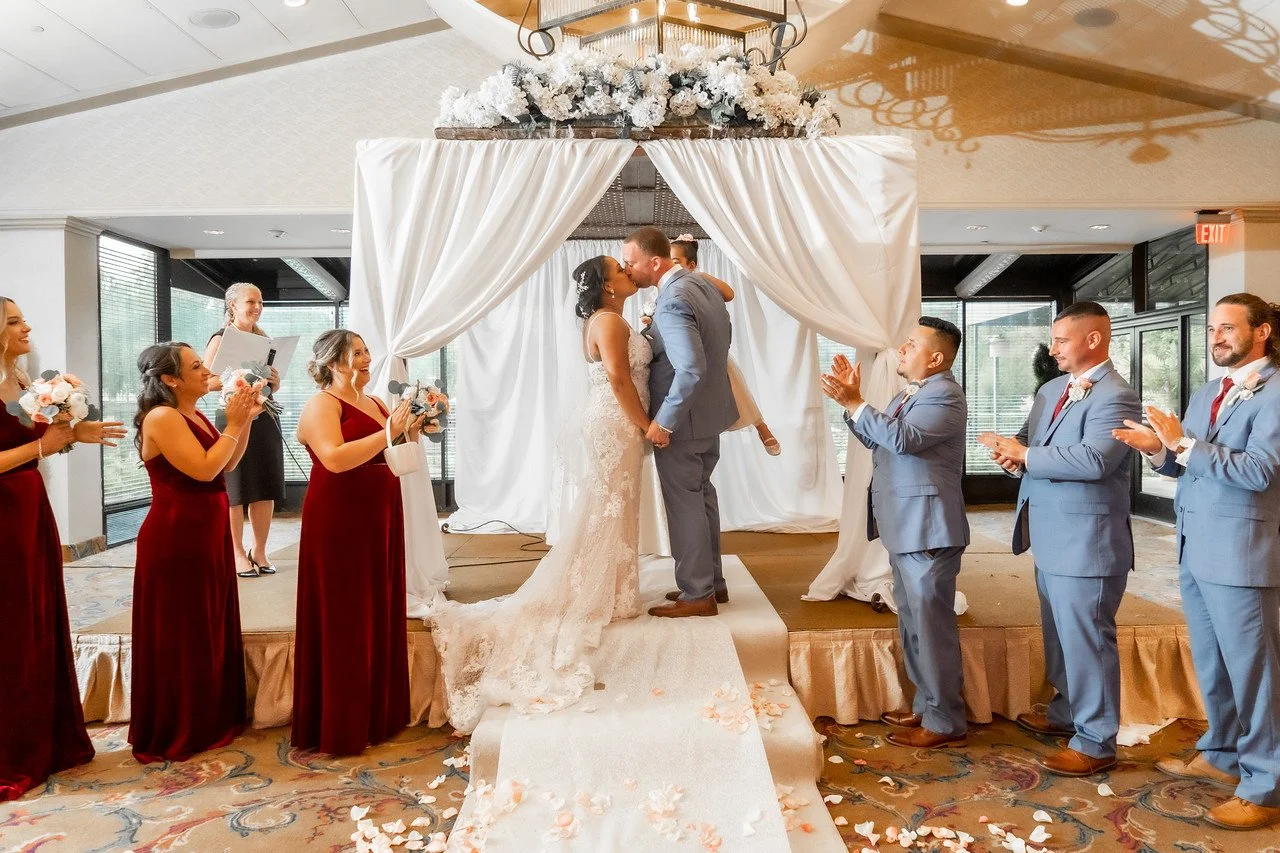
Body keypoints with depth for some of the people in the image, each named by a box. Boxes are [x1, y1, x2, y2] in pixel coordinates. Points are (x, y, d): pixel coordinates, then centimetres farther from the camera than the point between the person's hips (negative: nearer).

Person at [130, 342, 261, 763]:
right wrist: (233, 424, -16)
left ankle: (208, 722, 28)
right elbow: (205, 469, -24)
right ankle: (176, 733, 14)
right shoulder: (162, 418, -16)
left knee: (209, 630, 15)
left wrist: (245, 420, 3)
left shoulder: (194, 416, 11)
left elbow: (227, 465, 13)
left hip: (205, 535, 9)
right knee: (181, 638, 1)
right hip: (177, 540, -9)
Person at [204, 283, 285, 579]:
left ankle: (259, 551, 16)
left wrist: (274, 379, 1)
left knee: (266, 489, 5)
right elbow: (206, 382, -12)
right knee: (235, 489, 0)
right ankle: (237, 553, 10)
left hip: (265, 418, 6)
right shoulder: (221, 338, -2)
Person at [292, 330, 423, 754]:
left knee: (381, 616, 12)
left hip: (380, 521, 8)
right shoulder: (321, 404, -7)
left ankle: (378, 715, 24)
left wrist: (411, 431, 3)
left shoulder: (375, 402, 15)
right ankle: (339, 728, 11)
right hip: (339, 524, -8)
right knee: (343, 624, 0)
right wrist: (387, 433, -21)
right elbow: (335, 458, -24)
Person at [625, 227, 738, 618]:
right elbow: (723, 336, 17)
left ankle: (697, 595, 15)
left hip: (683, 420, -10)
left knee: (684, 504, 3)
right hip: (710, 410, 10)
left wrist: (663, 422, -24)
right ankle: (712, 581, 31)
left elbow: (692, 370, -32)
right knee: (701, 495, 19)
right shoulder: (703, 284, 4)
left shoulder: (672, 302, -25)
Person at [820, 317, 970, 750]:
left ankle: (945, 722, 9)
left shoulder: (944, 394, -14)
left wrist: (854, 403, -23)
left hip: (929, 528, -10)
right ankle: (926, 705, 31)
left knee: (932, 622, -3)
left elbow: (902, 438, -28)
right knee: (912, 620, 18)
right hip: (905, 527, 10)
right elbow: (876, 440, 16)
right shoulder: (909, 393, 16)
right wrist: (852, 400, 5)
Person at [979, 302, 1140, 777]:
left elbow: (1093, 460, -29)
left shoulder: (1115, 397, -16)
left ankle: (1095, 743, 13)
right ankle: (1066, 713, 39)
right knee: (1059, 633, 22)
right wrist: (1013, 457, -7)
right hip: (1051, 538, 9)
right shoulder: (1051, 390, 13)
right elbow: (1027, 443, 16)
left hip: (1087, 541, -9)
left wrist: (1026, 456, -21)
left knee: (1087, 639, 0)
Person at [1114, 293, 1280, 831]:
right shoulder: (1205, 394, 15)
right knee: (1210, 666, 20)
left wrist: (1184, 445, -23)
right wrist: (1160, 449, -5)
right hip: (1195, 549, 8)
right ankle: (1221, 755, 36)